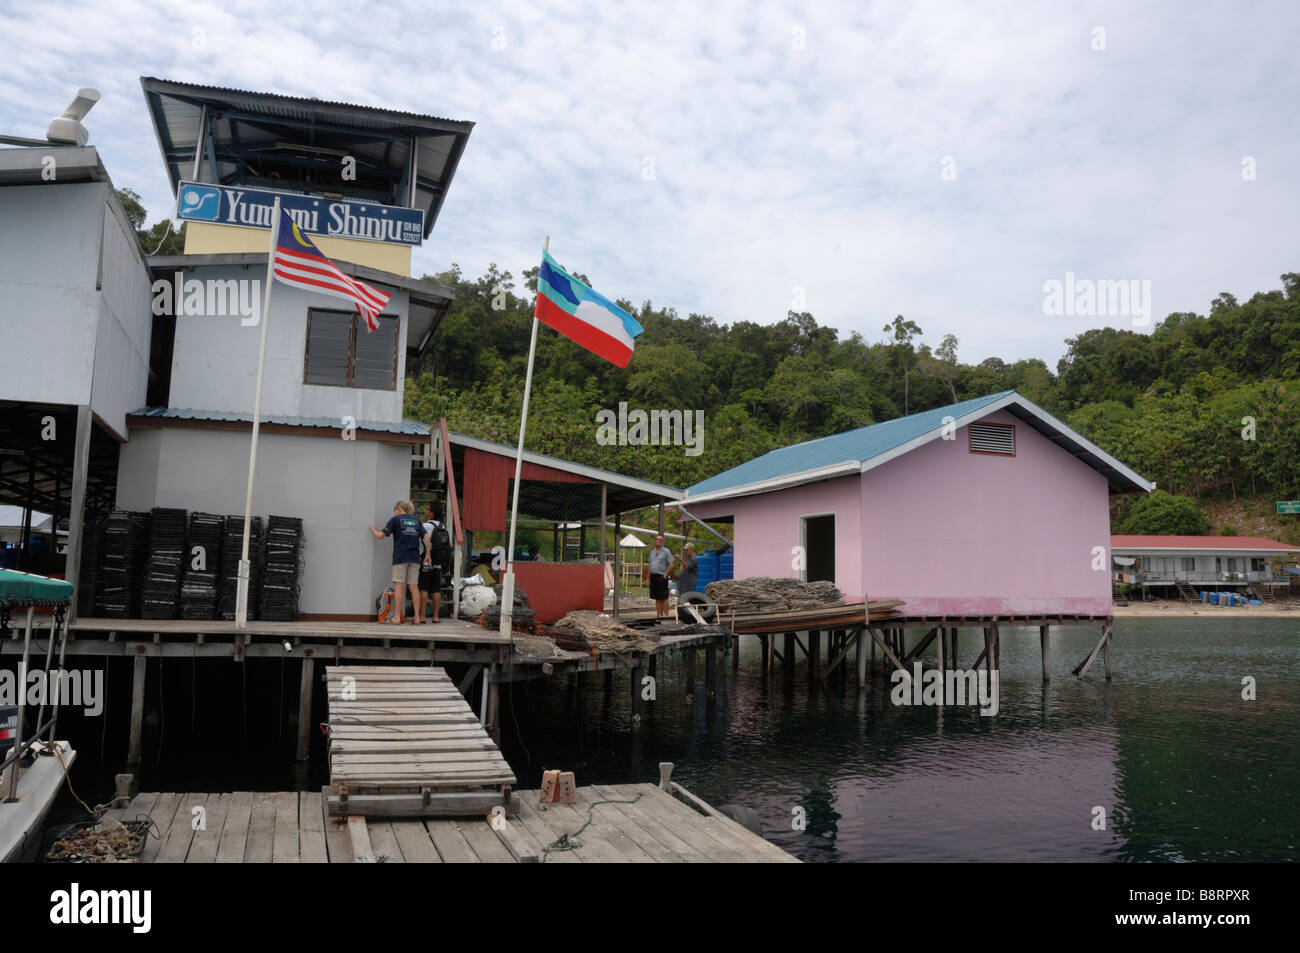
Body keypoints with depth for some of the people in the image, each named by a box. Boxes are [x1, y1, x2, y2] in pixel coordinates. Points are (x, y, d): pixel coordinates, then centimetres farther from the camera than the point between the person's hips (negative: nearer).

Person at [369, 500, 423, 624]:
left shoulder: (396, 519, 2)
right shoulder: (416, 521, 14)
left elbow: (380, 535, -1)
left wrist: (373, 529, 19)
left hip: (400, 557, -3)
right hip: (414, 558, 3)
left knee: (399, 586, -2)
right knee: (413, 587, 4)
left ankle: (397, 616, -3)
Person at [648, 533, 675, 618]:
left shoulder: (666, 551, -4)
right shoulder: (652, 551, 15)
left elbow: (671, 564, -7)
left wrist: (666, 574, -11)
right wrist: (648, 578, 14)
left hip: (661, 577, -6)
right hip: (653, 576, 6)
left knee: (664, 598, -6)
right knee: (657, 599, 9)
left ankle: (665, 615, -4)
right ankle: (659, 615, 13)